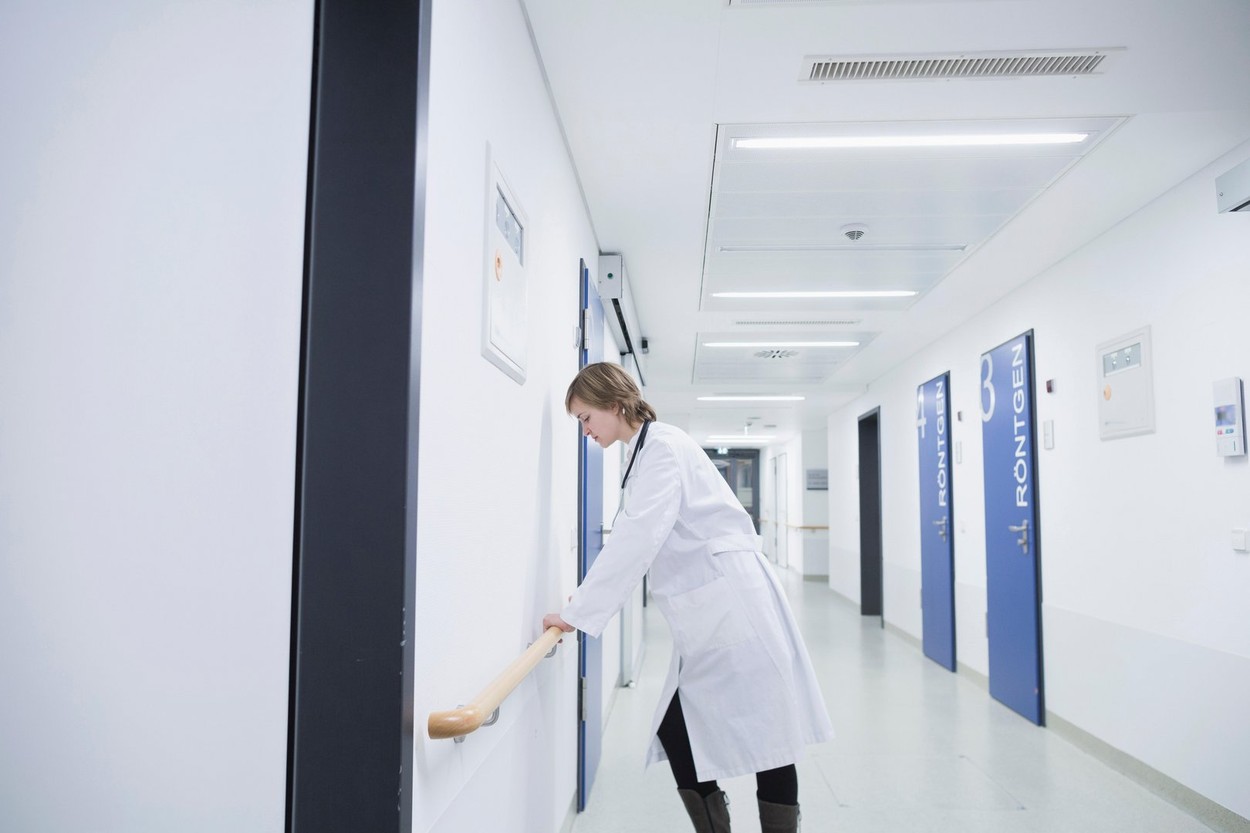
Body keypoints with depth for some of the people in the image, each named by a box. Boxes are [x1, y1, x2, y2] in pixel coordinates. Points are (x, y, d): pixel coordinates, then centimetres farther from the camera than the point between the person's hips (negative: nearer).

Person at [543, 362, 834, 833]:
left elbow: (638, 538, -21)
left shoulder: (663, 445, -12)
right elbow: (633, 538, 21)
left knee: (763, 735, 2)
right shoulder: (642, 454, 16)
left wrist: (578, 613, -18)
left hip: (734, 603, -9)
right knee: (676, 732, 8)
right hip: (708, 615, 9)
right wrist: (581, 605, 17)